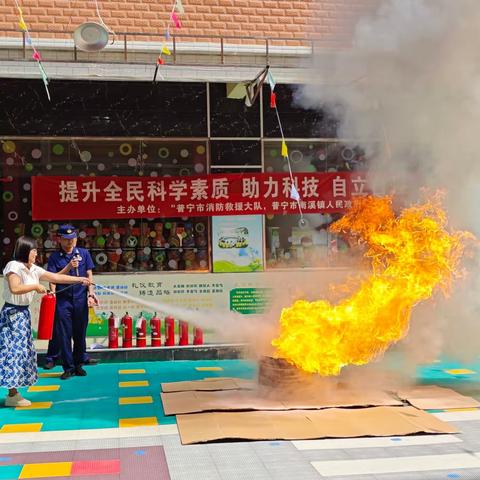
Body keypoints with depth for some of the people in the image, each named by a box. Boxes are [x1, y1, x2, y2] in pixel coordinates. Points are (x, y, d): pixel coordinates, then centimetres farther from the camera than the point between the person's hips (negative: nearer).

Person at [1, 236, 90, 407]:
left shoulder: (33, 269, 9)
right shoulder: (14, 266, -14)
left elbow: (56, 277, 11)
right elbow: (15, 289, -27)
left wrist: (79, 279, 8)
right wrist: (36, 286, -16)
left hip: (24, 313, 9)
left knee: (23, 351, 10)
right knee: (14, 351, -6)